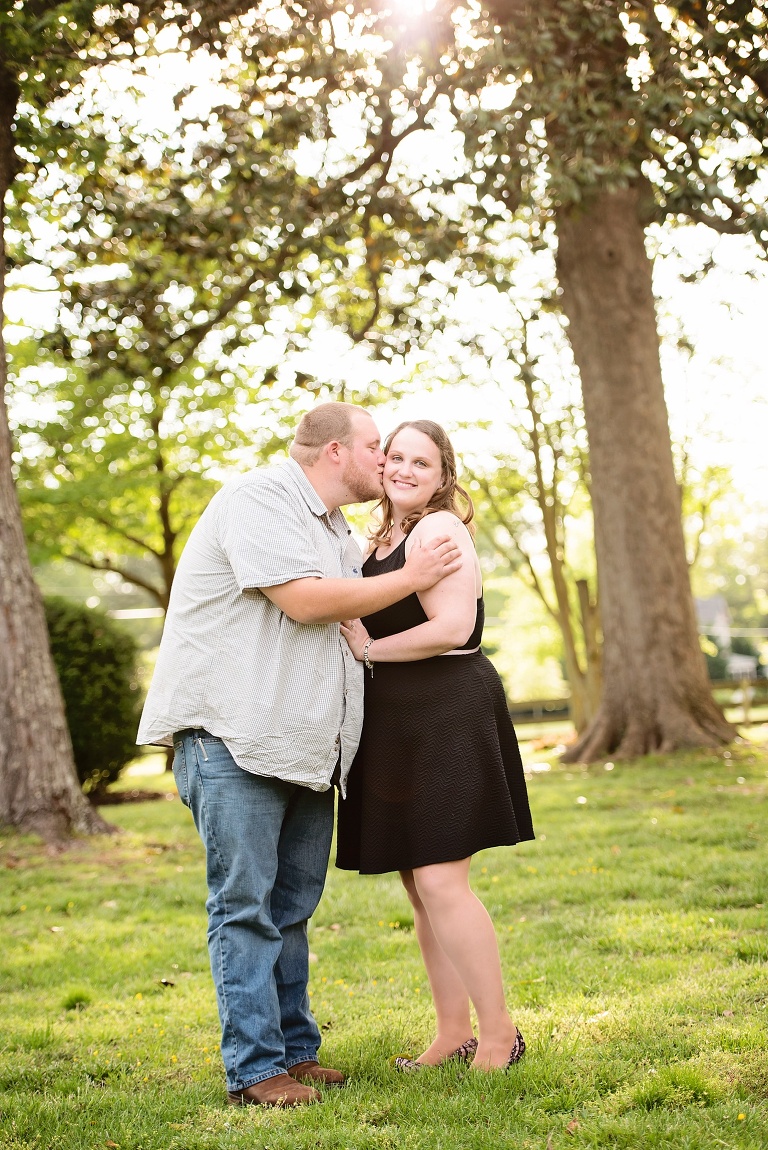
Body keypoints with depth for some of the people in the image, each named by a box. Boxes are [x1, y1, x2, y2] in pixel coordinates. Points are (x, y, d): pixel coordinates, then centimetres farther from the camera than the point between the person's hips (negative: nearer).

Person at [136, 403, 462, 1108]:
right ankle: (254, 1070, -2)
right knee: (245, 904, -6)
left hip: (303, 745, 9)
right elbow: (306, 599, -19)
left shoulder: (336, 531, 22)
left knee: (291, 904, 12)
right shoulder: (261, 499, -9)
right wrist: (411, 579, -9)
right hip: (233, 737, -9)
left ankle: (295, 1049, 20)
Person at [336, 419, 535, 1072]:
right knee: (419, 884, 11)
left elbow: (451, 627, -21)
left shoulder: (438, 528, -10)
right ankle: (454, 1034, 21)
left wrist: (367, 649, -12)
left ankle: (499, 1035, -1)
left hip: (447, 715, -10)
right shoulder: (387, 536, 19)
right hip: (402, 721, 10)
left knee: (439, 881, -12)